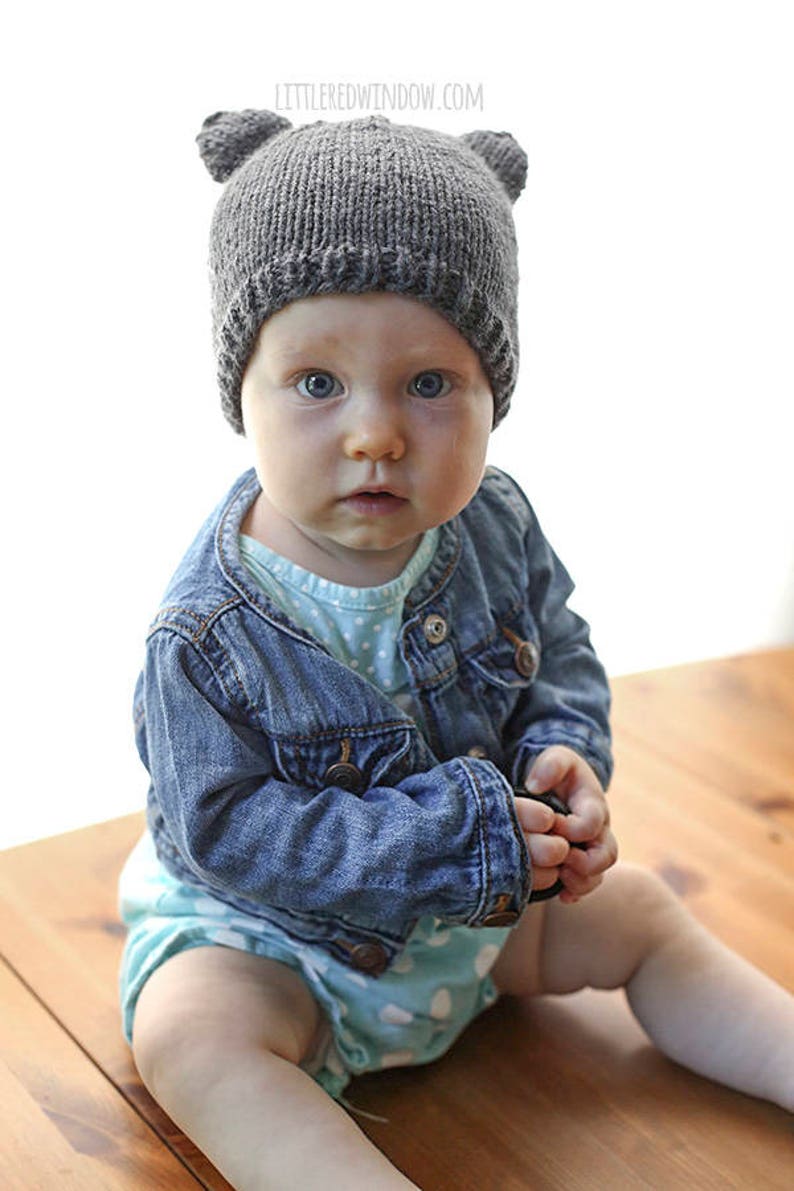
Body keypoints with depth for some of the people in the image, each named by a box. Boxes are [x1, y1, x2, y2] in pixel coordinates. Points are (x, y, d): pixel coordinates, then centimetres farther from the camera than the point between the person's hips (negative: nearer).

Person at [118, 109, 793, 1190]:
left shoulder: (496, 526, -12)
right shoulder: (212, 630, -28)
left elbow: (561, 656, 4)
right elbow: (229, 831, -26)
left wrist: (563, 758, -20)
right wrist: (448, 841, -31)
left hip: (486, 897, 5)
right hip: (279, 932, -5)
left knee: (640, 917, 7)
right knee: (188, 1032, -31)